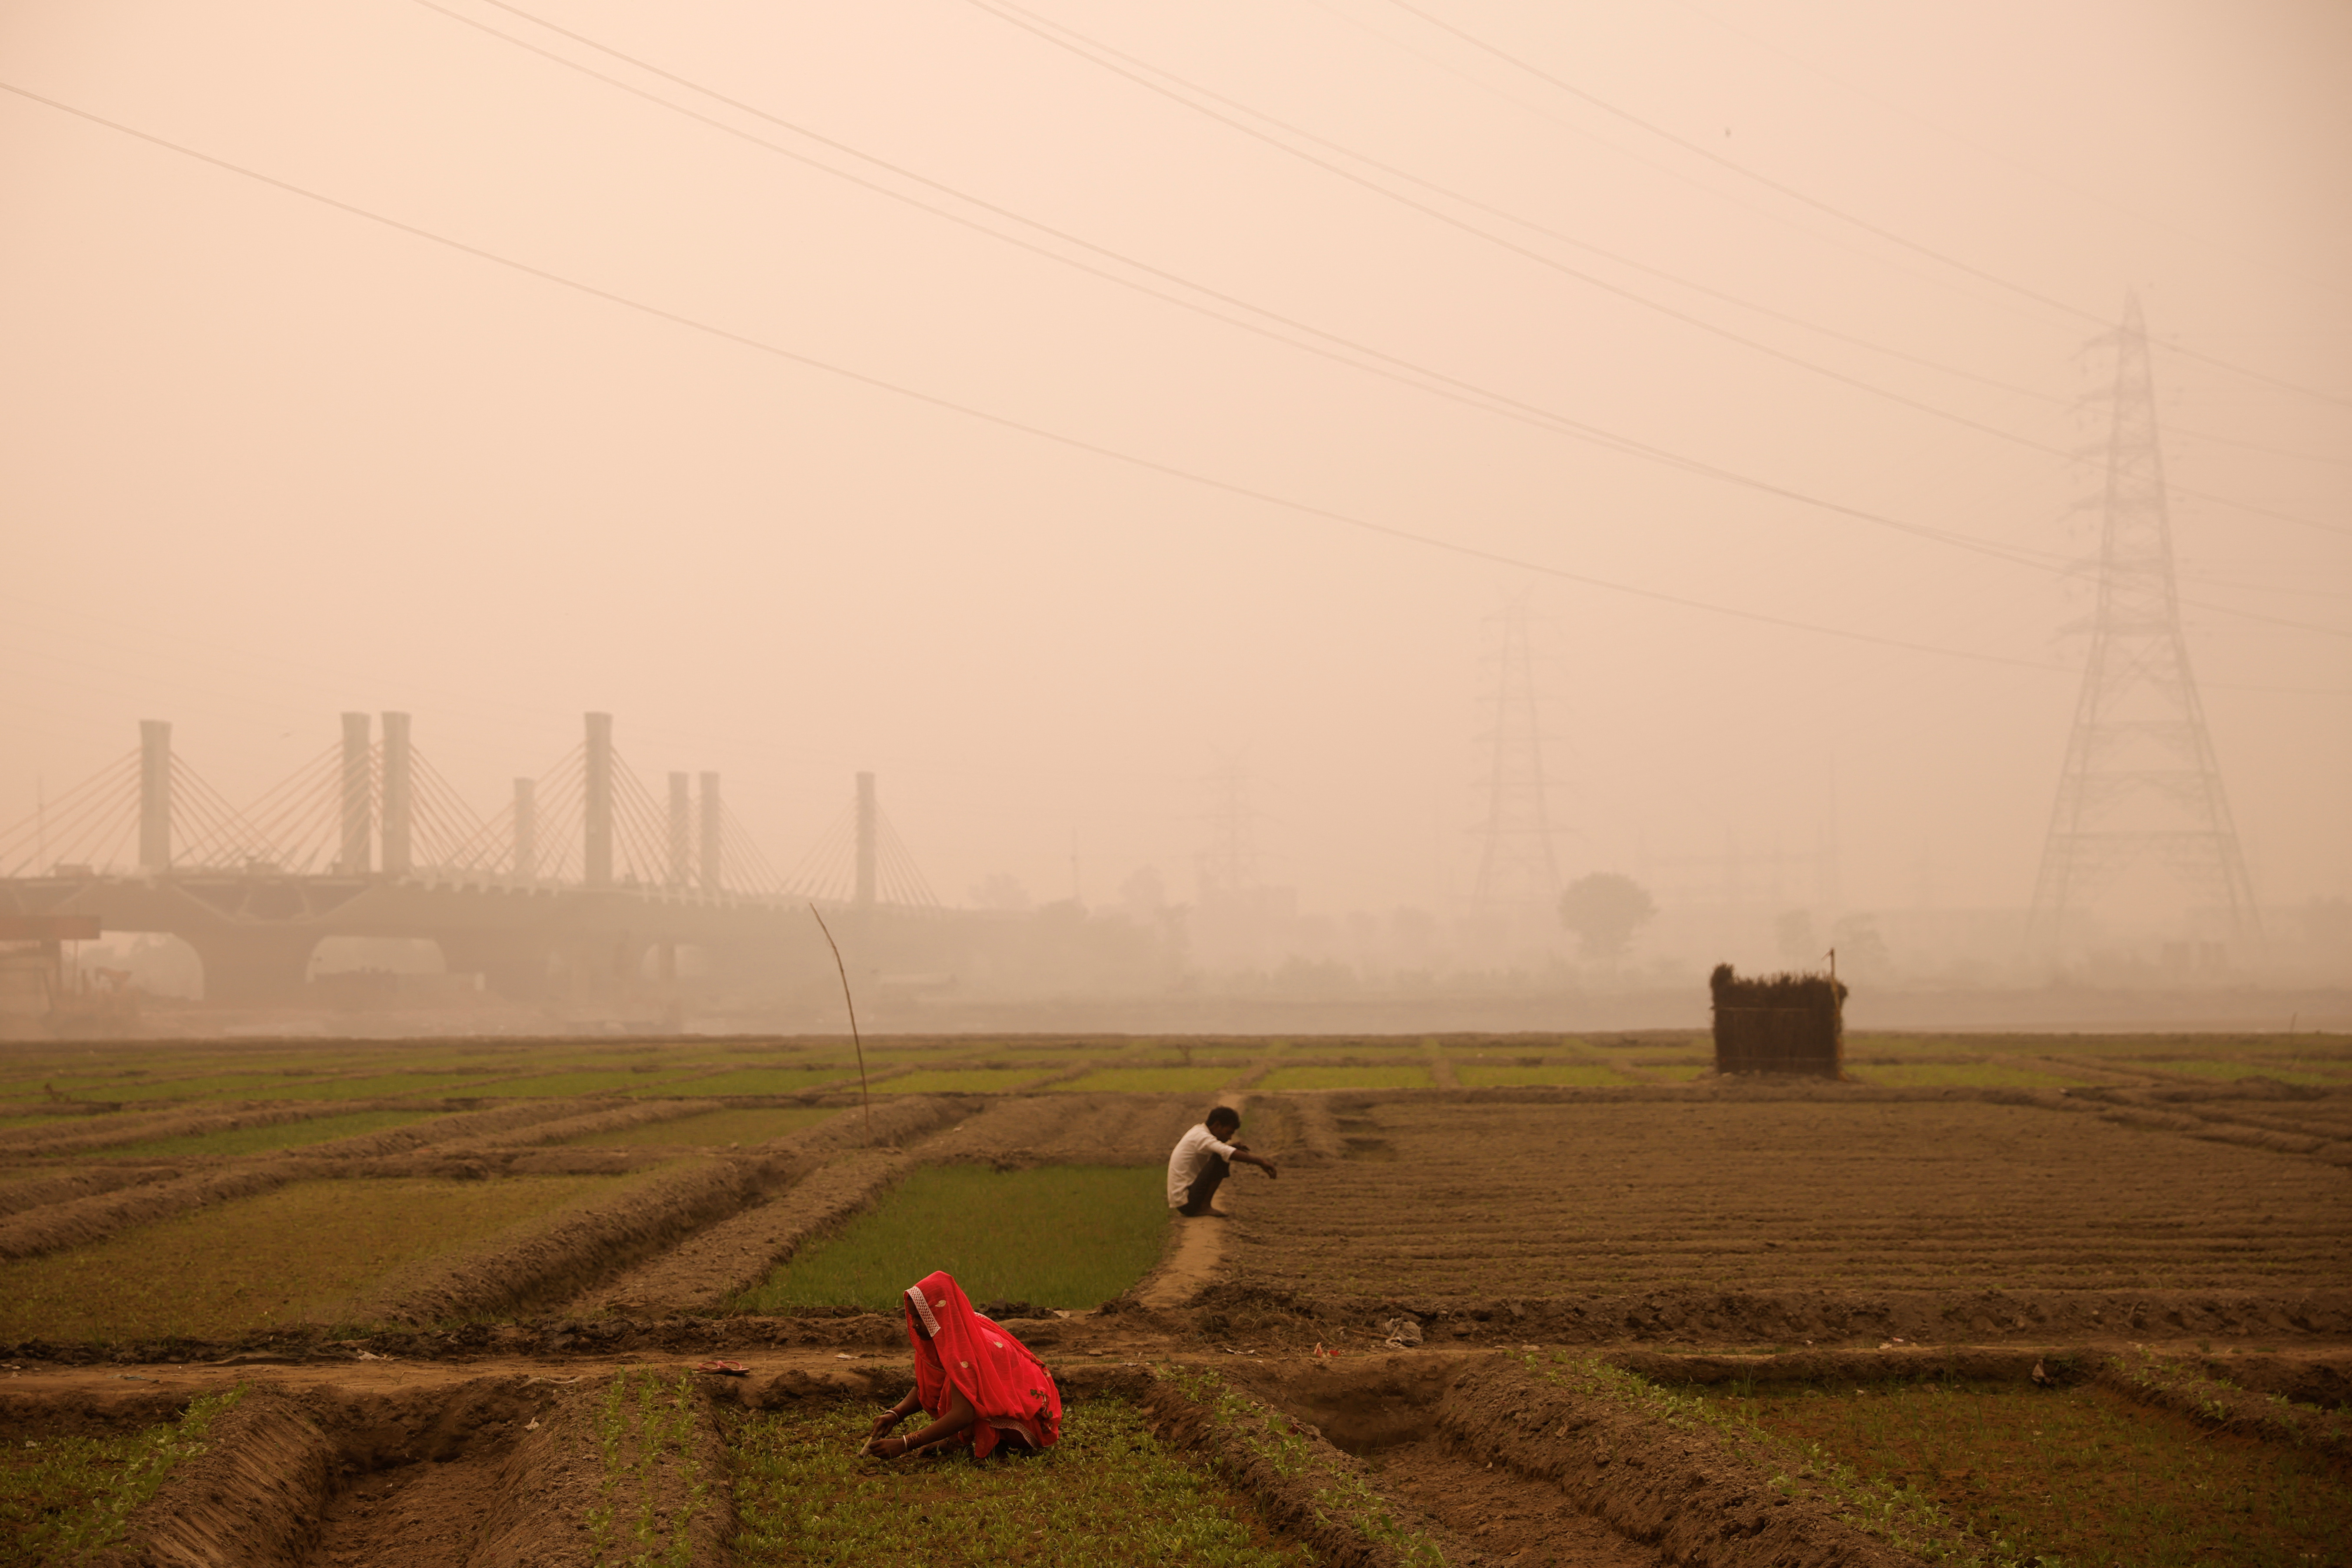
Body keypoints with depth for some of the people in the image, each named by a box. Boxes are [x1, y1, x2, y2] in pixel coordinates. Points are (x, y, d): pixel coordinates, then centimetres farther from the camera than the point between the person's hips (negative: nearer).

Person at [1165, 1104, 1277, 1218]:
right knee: (1219, 1160, -20)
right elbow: (1228, 1153, -32)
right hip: (1186, 1202, -10)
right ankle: (1205, 1207, -15)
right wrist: (1261, 1163, -34)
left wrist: (1234, 1147, 6)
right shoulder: (1201, 1136, -16)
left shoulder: (1199, 1132, 14)